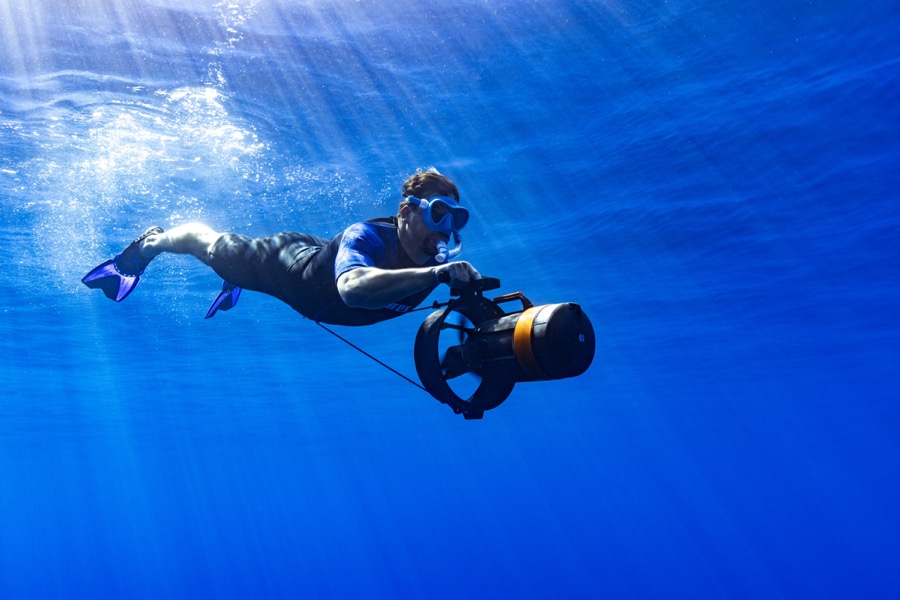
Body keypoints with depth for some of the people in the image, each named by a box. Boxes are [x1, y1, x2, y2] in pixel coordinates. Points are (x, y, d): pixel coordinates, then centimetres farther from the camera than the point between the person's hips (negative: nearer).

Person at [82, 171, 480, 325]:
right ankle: (146, 244, 53)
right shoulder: (366, 237, -45)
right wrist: (436, 274, -74)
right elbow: (352, 288, -66)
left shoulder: (437, 263, -28)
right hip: (288, 263, -4)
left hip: (319, 256, 5)